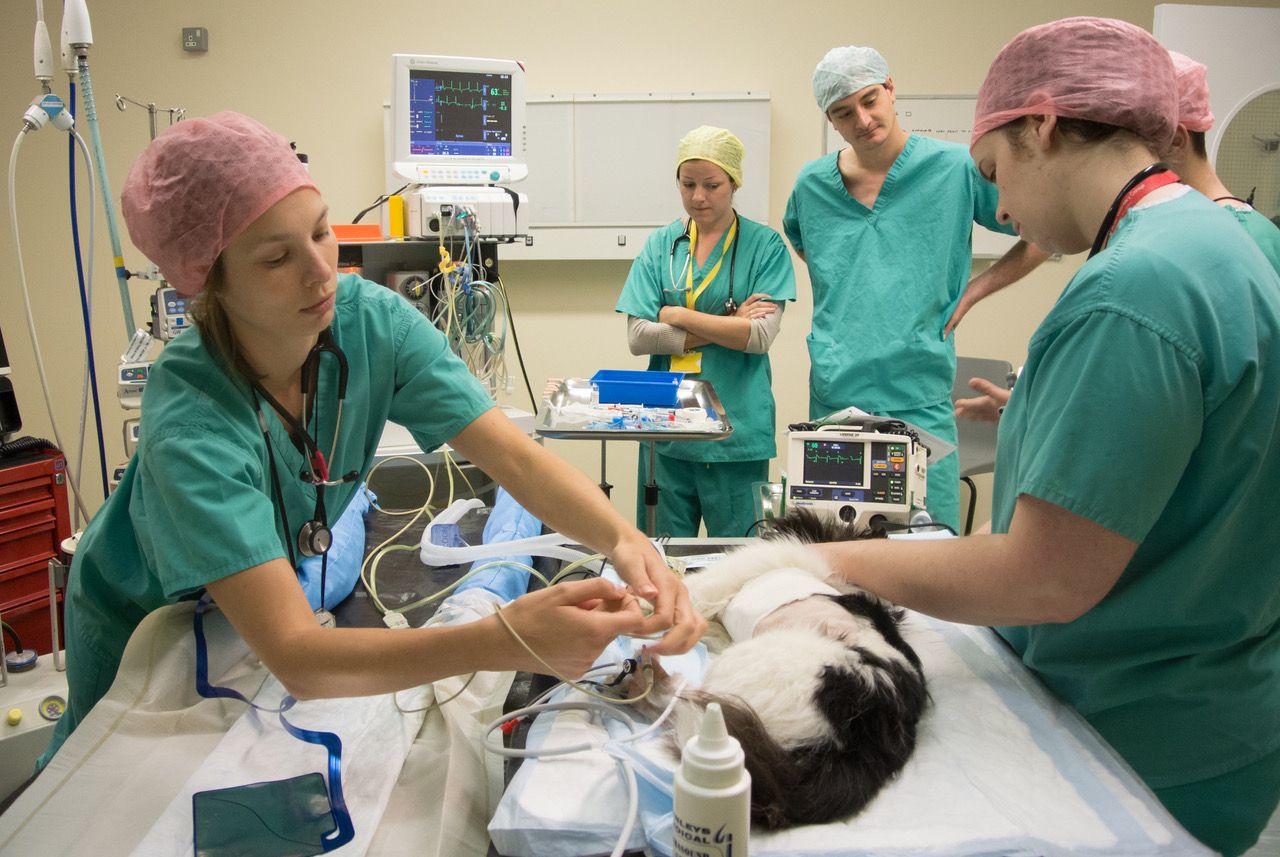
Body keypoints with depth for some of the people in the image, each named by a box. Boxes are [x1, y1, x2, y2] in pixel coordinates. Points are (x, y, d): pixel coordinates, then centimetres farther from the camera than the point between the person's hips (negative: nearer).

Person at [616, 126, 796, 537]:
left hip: (737, 430, -2)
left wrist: (677, 315, -8)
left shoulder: (765, 245, 1)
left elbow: (760, 336, -11)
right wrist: (728, 326, -8)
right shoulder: (661, 244, 7)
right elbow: (638, 337, -3)